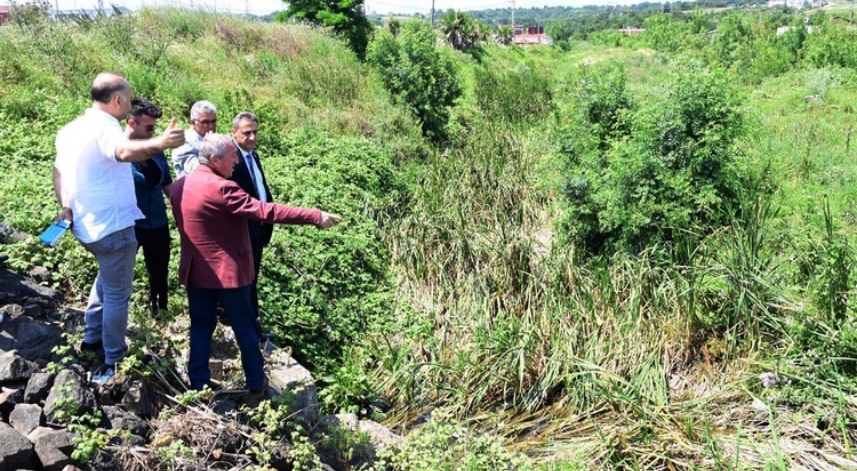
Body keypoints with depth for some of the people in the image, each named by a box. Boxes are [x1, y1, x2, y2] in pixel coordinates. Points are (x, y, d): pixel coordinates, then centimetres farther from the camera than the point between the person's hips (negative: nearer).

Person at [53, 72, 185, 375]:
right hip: (112, 226, -9)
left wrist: (66, 206, 14)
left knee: (108, 276, 30)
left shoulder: (70, 130, 11)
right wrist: (159, 144, -61)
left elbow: (59, 171, 20)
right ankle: (115, 361, 14)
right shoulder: (104, 126, -20)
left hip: (86, 225, 9)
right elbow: (125, 151, -43)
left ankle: (93, 337, 37)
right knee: (117, 293, 3)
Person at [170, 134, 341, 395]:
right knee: (245, 329, 8)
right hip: (227, 272, -6)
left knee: (201, 326, 15)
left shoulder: (179, 185, 3)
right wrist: (315, 216, -27)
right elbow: (266, 211, -28)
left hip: (194, 271, 7)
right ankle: (256, 383, 20)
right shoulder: (222, 188, -22)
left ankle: (199, 384, 20)